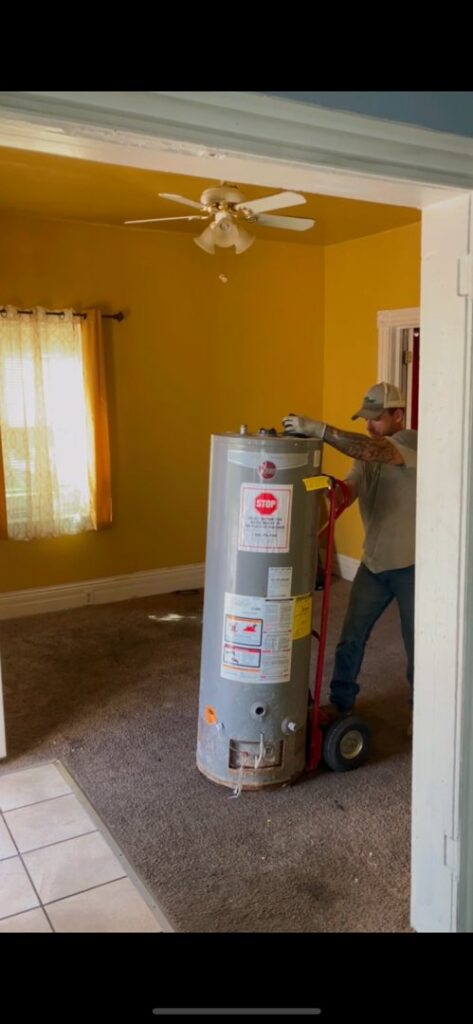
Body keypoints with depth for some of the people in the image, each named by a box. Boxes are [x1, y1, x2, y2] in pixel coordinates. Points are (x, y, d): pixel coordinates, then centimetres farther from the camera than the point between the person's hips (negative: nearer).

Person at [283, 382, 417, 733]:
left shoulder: (412, 442, -17)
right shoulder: (368, 452, 5)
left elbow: (373, 451, -38)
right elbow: (347, 492, -8)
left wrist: (319, 430, -45)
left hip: (411, 565, -6)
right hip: (374, 562, 6)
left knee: (418, 644, 7)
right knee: (351, 638, 10)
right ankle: (341, 703, 27)